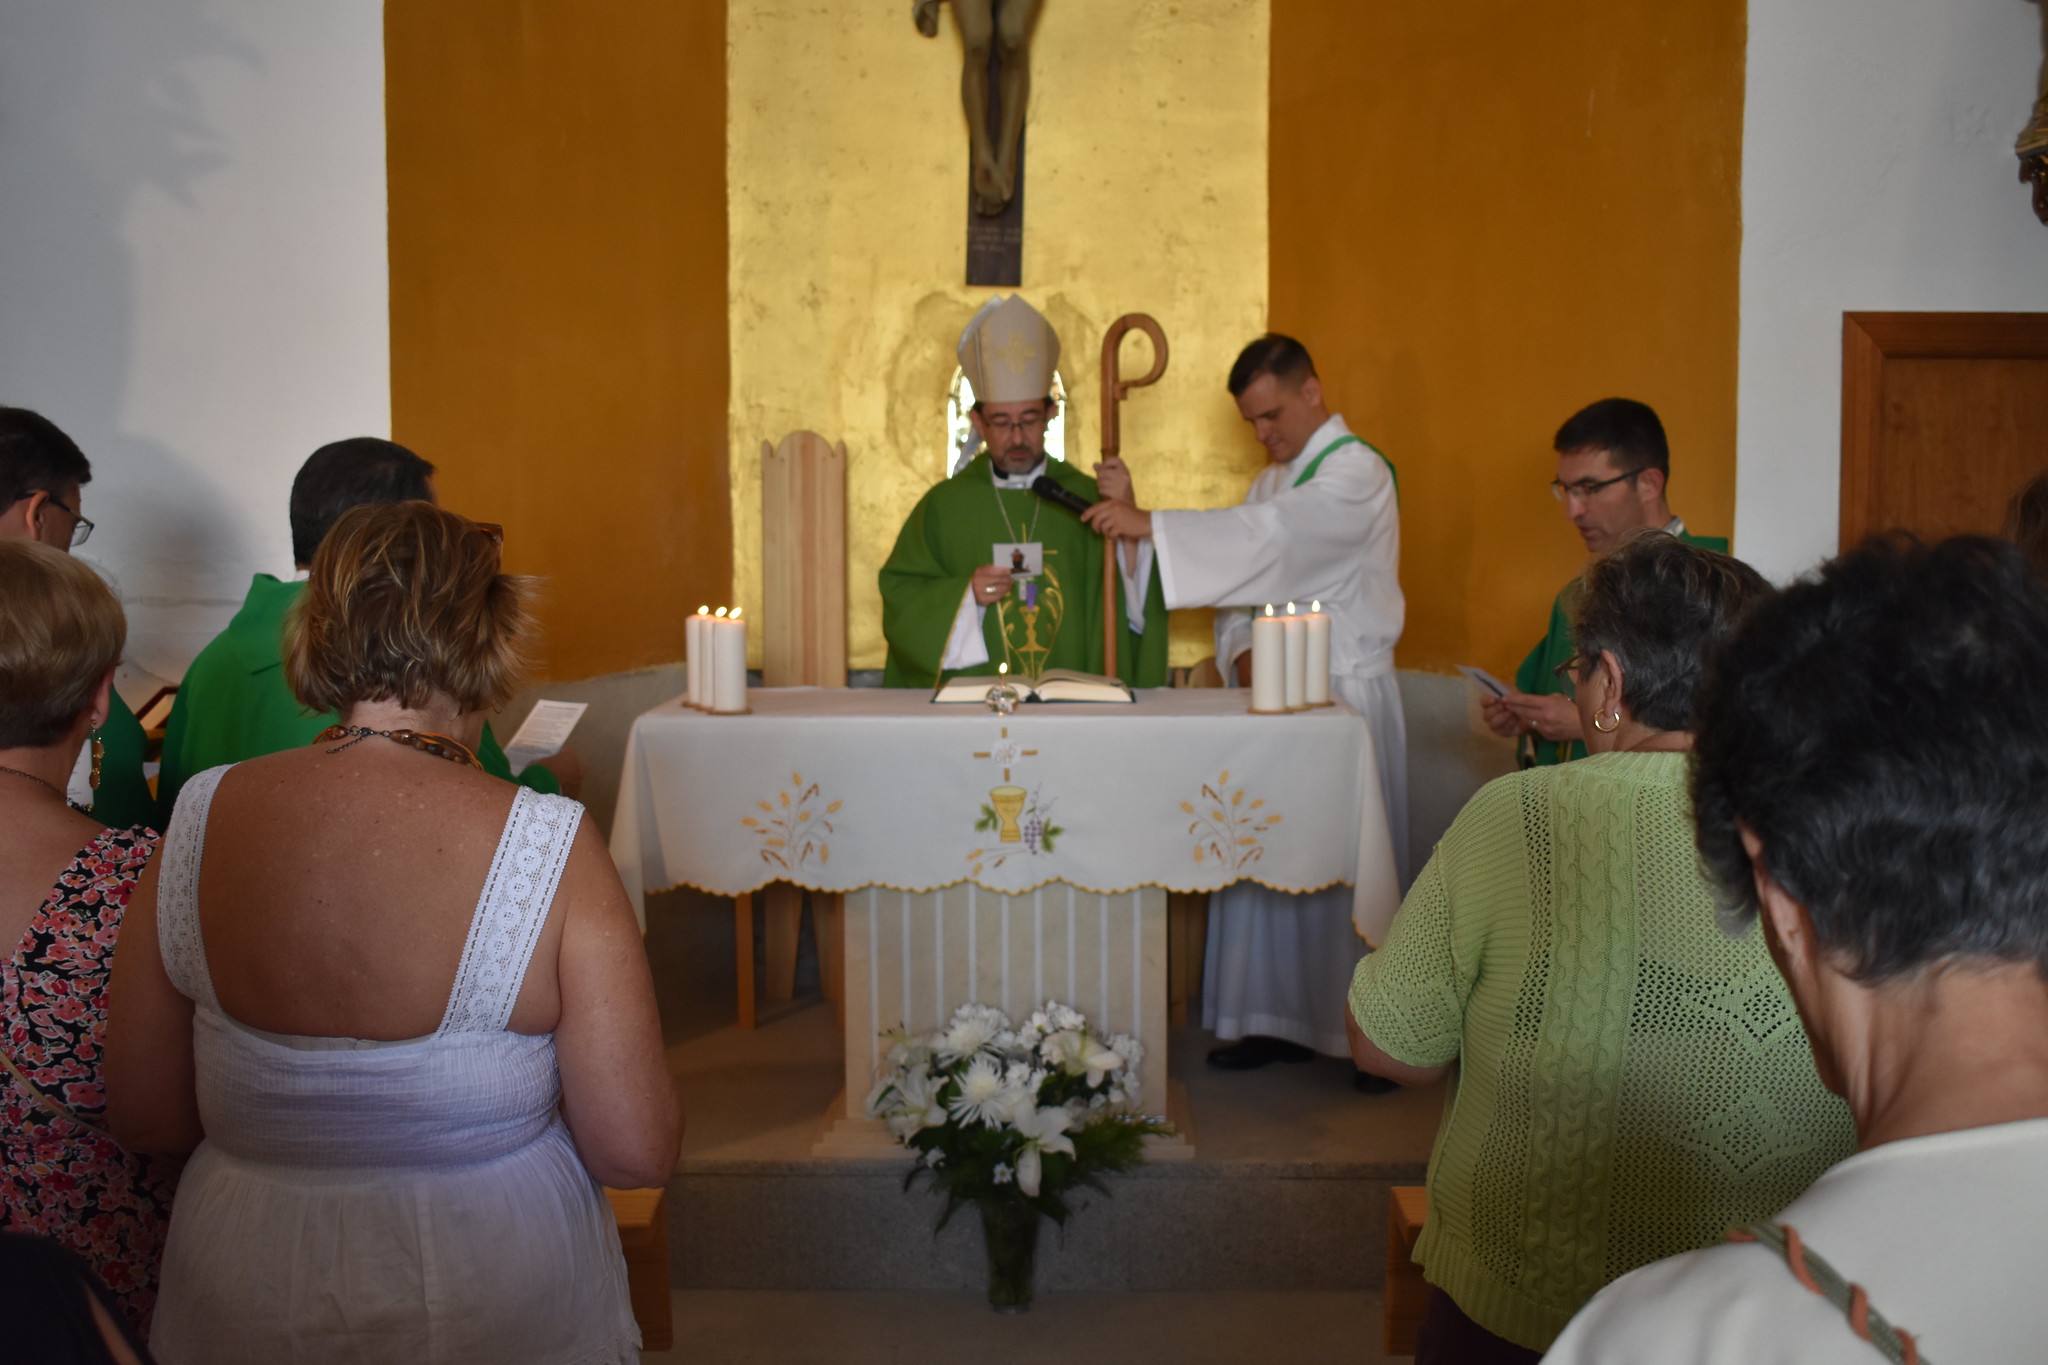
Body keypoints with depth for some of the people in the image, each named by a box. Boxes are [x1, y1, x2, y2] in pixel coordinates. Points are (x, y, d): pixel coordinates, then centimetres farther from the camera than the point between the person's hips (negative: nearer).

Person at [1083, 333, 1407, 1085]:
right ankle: (1282, 1020, 15)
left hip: (1347, 692, -7)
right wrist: (1242, 651, -7)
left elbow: (1273, 537, -25)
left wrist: (1150, 523, -29)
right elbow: (1242, 574, 15)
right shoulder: (1271, 481, 18)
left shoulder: (1357, 472, -9)